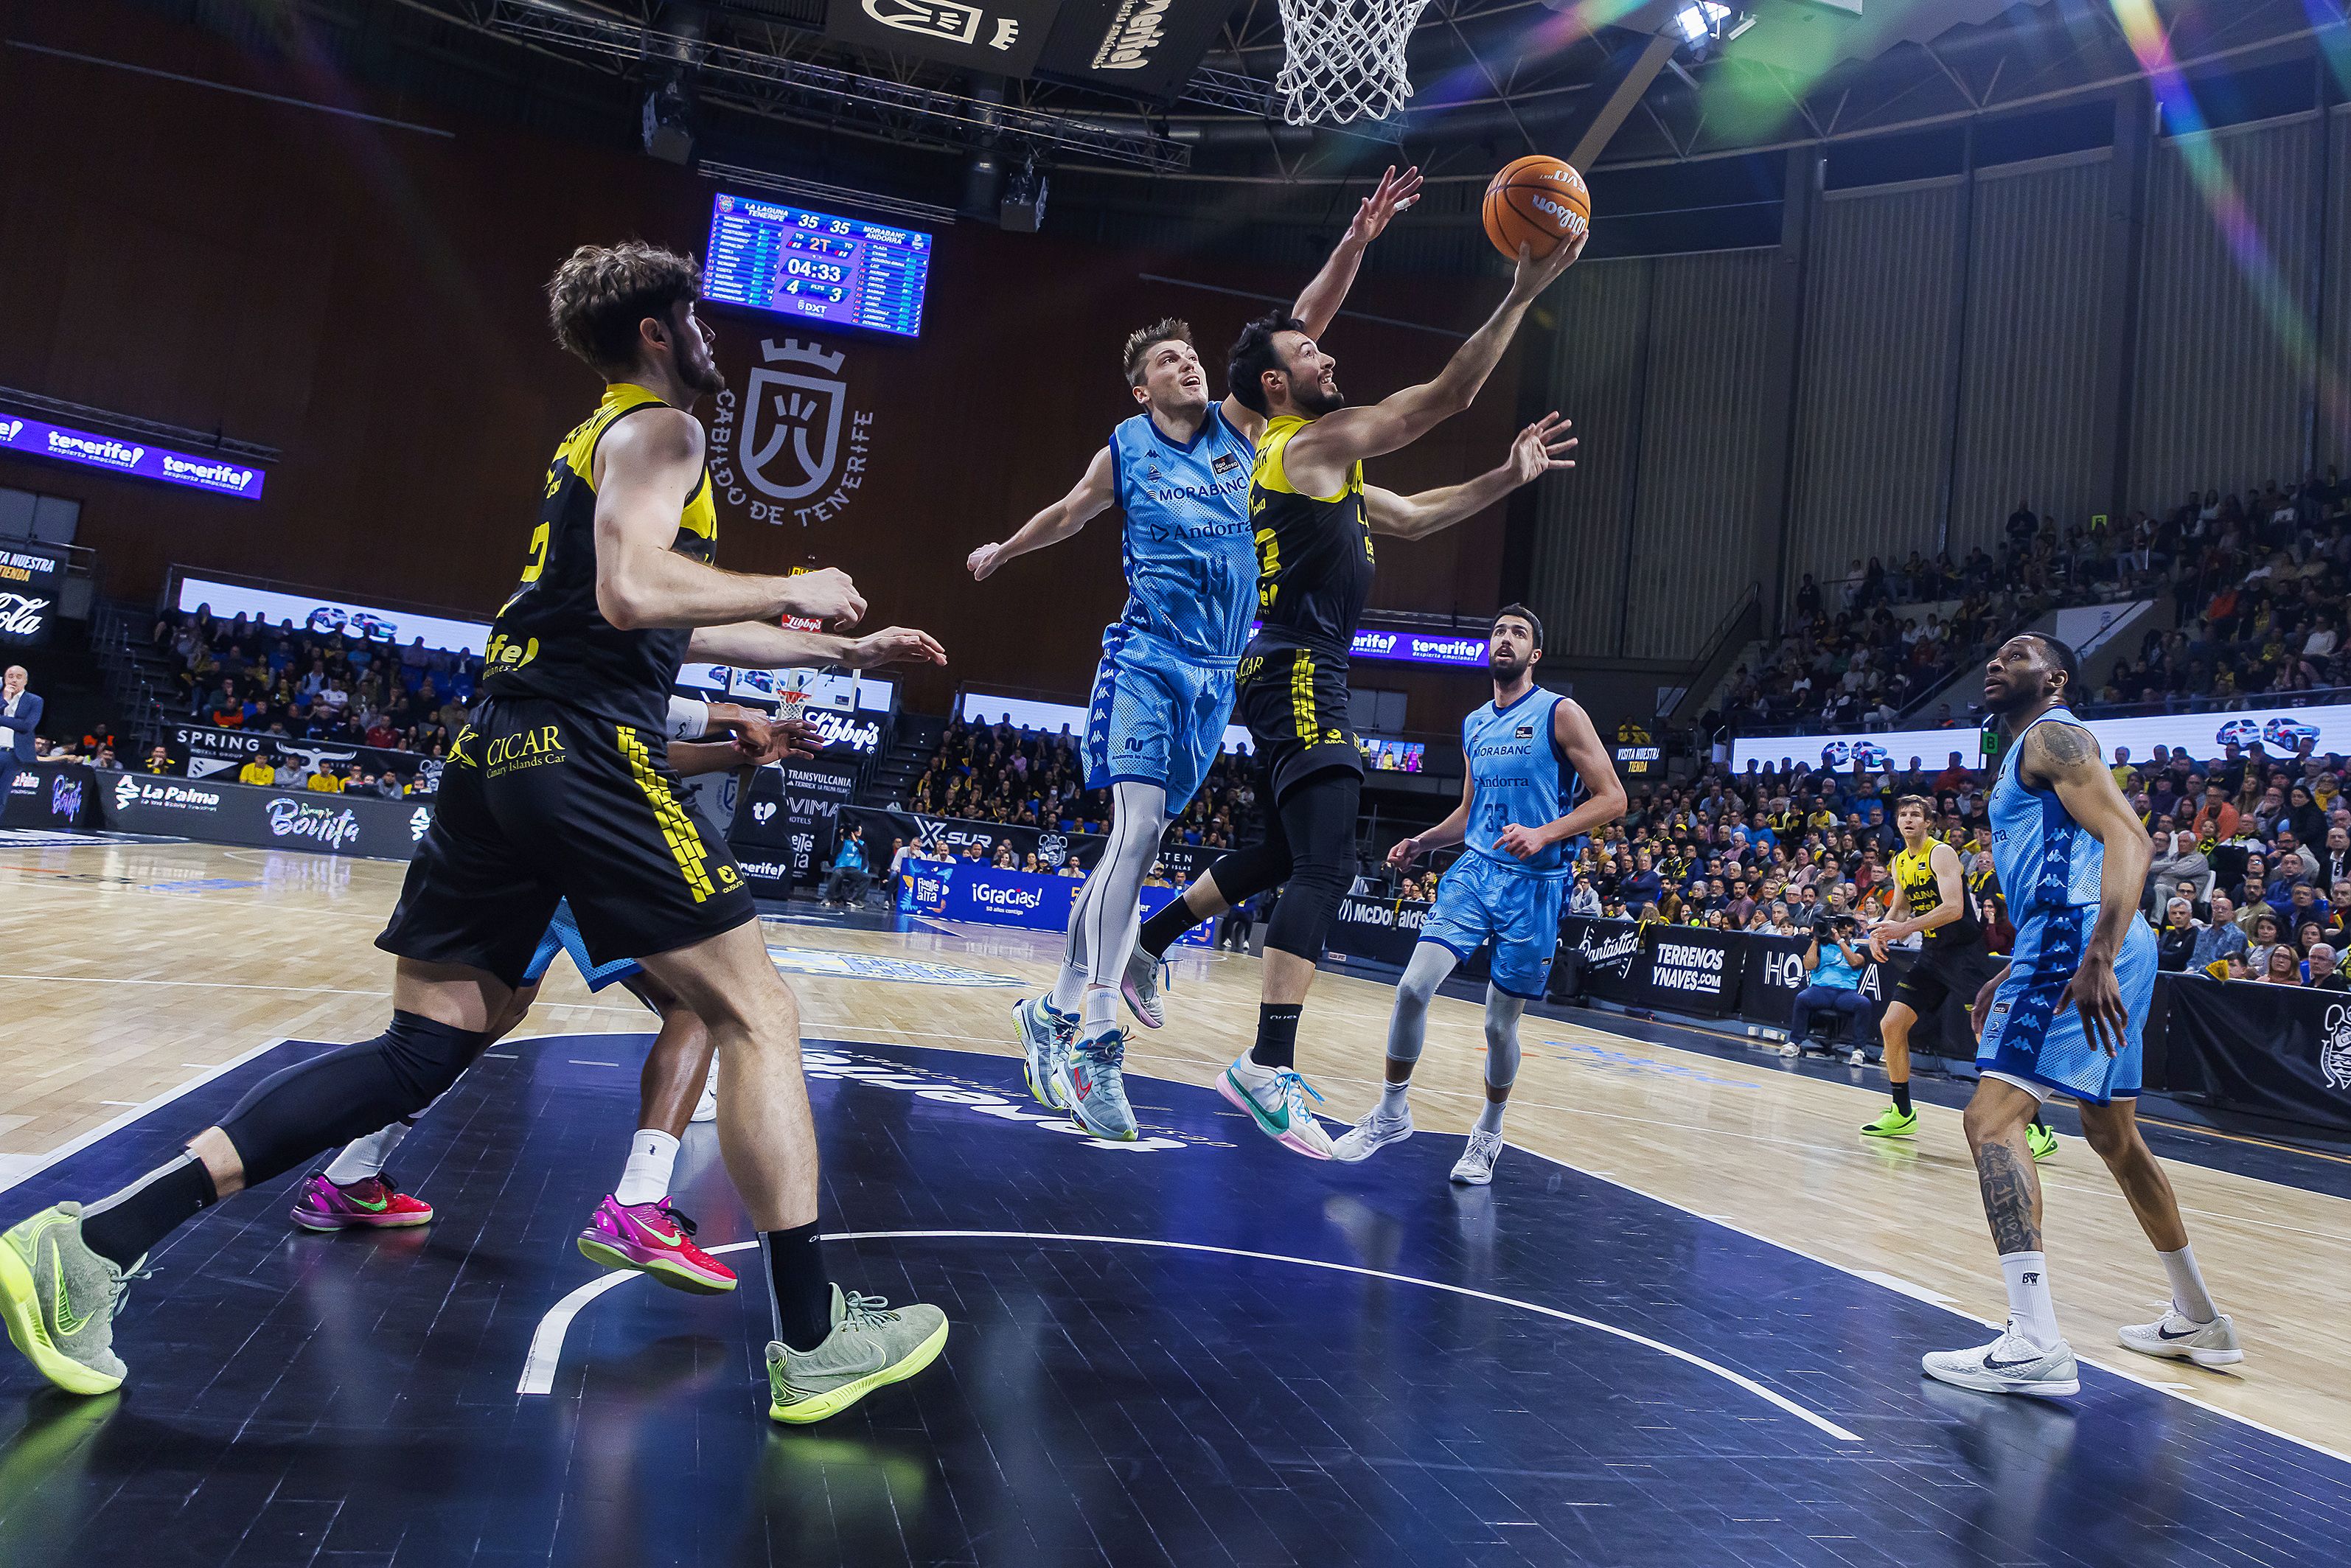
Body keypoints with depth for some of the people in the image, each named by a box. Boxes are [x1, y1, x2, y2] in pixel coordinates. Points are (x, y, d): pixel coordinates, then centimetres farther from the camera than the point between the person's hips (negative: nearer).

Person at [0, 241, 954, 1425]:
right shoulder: (659, 428, -1)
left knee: (423, 1050, 10)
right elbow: (632, 593, -19)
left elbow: (675, 624, 33)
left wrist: (844, 652, 35)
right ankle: (812, 1343, -1)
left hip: (497, 750, 9)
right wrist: (792, 592, -6)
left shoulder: (595, 439, 29)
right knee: (757, 1017, -4)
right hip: (587, 744, -9)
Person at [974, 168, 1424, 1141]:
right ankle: (1095, 1035, -19)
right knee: (1137, 827, -18)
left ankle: (1057, 1010, 18)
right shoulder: (1124, 450, 7)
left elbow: (1303, 328, 1)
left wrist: (1357, 241, -10)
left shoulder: (1237, 424, 10)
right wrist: (1004, 551, 41)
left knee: (1139, 833, 7)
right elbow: (1072, 512, 27)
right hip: (1147, 657, -3)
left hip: (1216, 668, 3)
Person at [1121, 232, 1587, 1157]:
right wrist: (1522, 293, -9)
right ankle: (1269, 1068, -21)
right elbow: (1448, 395, -12)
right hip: (1299, 677, -11)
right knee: (1326, 867, -18)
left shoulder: (1308, 458, 21)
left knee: (1283, 855, 22)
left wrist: (1509, 478, 22)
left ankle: (1142, 945, 31)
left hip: (1297, 680, 11)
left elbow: (1412, 517, 29)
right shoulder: (1316, 443, -8)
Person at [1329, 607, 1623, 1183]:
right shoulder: (1474, 725, 13)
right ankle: (1392, 1112, 7)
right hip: (1475, 871, 4)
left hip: (1533, 884, -4)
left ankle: (1489, 1131, 27)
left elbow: (1612, 798, -10)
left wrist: (1544, 834, -23)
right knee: (1414, 986, -12)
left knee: (1500, 1021, 3)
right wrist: (1420, 843, 9)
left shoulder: (1560, 714, -5)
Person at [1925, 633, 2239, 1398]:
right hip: (2073, 947, 11)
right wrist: (2007, 978, 31)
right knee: (2113, 1135, 21)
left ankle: (2035, 1345, -24)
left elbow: (2129, 838, -20)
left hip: (2078, 942, -11)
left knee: (1993, 1117, -17)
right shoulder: (2025, 756, 25)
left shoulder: (2051, 737, -5)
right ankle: (2199, 1319, 36)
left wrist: (2096, 958, -31)